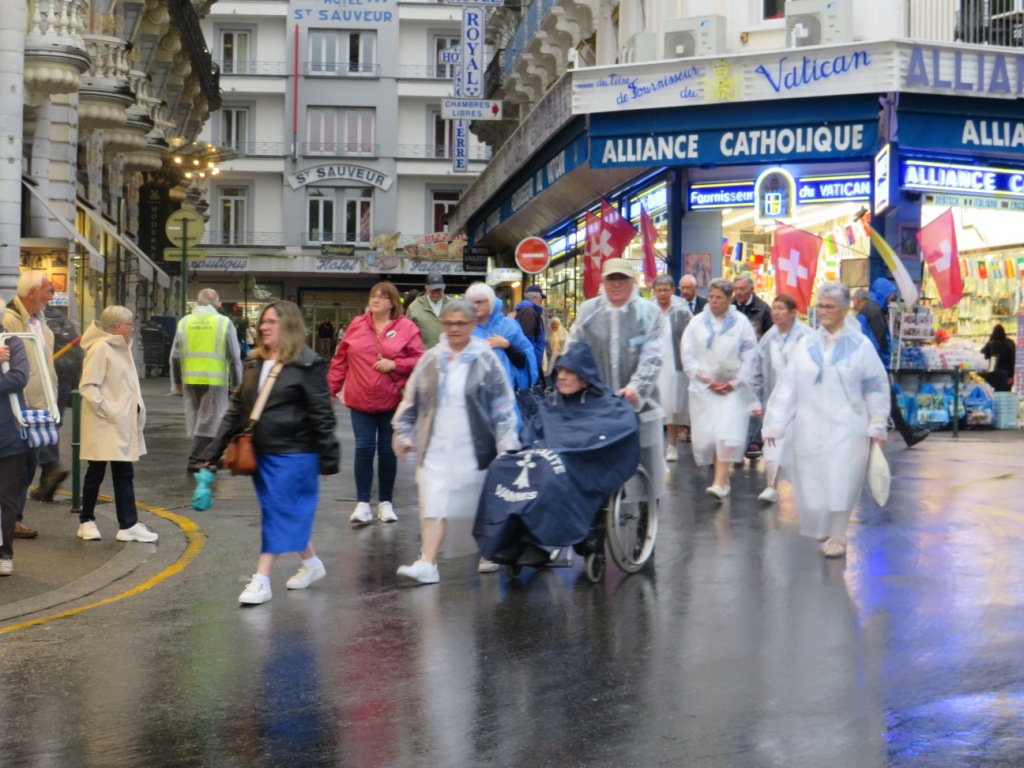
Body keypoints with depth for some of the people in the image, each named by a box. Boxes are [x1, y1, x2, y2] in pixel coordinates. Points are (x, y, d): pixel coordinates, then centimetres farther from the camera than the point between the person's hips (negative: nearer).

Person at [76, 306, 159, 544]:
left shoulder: (122, 348, 12)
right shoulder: (100, 349, -14)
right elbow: (87, 386, -19)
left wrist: (135, 408, 6)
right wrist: (108, 410, -20)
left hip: (123, 425, 8)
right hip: (103, 426, -8)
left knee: (124, 474, 6)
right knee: (96, 473, 5)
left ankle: (128, 525, 7)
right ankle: (86, 522, 19)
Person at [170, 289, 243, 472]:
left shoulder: (184, 322, 5)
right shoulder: (224, 322, -4)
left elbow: (175, 356, 8)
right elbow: (235, 357, -3)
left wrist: (177, 382, 17)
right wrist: (236, 383, 5)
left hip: (190, 380, 4)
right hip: (215, 380, -4)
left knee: (196, 418, 15)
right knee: (209, 420, 2)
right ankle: (194, 459, -3)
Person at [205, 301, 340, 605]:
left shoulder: (307, 365, -10)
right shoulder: (255, 364, 11)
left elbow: (321, 414, -11)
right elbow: (237, 408, 13)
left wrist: (328, 456, -13)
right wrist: (215, 448, 9)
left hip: (293, 454, -7)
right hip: (261, 452, 7)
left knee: (278, 513, -5)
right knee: (291, 513, 15)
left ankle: (262, 581, -2)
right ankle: (311, 563, 32)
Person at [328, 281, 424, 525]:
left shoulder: (406, 327, -2)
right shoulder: (357, 325, 4)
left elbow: (419, 360, -4)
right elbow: (341, 359, 6)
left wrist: (394, 364, -17)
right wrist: (331, 388, 4)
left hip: (392, 401, -1)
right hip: (360, 401, 1)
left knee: (388, 451, 8)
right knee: (364, 449, -2)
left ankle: (386, 502, 20)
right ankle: (362, 504, 4)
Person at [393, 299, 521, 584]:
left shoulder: (486, 360, -2)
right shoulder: (430, 360, 8)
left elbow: (503, 404, -2)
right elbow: (411, 399, 14)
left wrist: (507, 443, -7)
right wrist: (403, 433, 11)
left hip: (474, 448, -2)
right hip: (436, 447, 2)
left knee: (479, 503, 9)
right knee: (434, 504, -7)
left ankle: (489, 553, 28)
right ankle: (428, 563, -11)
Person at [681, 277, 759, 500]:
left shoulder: (741, 322, 0)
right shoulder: (698, 323, 6)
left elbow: (750, 358, 0)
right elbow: (688, 357, 3)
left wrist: (734, 383, -7)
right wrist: (708, 380, -5)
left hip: (733, 387, -3)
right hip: (703, 388, 3)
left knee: (727, 434, -14)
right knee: (707, 434, 1)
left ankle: (720, 483, -18)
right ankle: (722, 479, 20)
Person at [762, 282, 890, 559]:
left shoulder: (860, 345, -1)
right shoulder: (806, 345, 7)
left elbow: (876, 386, 3)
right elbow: (788, 386, 6)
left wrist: (877, 425, 1)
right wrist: (774, 423, 5)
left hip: (846, 428, -3)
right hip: (810, 429, 3)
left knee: (841, 482, -3)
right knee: (811, 483, 5)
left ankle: (837, 536, 11)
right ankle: (822, 529, 26)